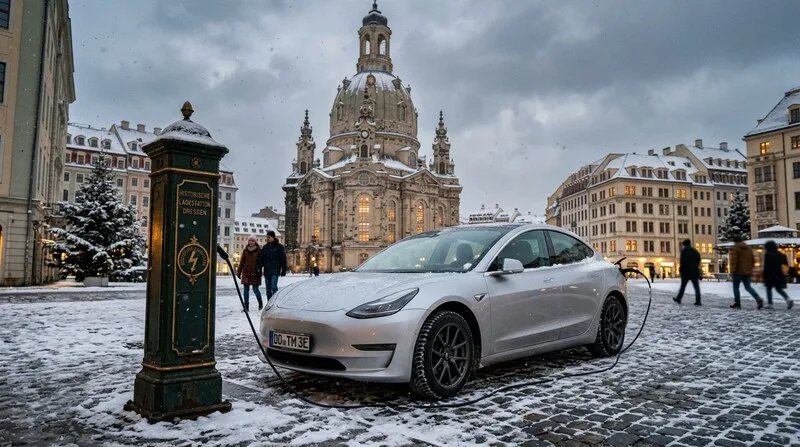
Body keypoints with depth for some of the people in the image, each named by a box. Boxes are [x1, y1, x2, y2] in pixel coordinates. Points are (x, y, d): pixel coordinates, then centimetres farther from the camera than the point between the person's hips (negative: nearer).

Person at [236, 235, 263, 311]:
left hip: (255, 273, -3)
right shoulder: (245, 251, 8)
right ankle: (246, 306, 9)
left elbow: (261, 262, -1)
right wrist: (239, 272, 10)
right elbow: (241, 262, 11)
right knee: (246, 290, 3)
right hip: (246, 273, 3)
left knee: (255, 290, -2)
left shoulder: (259, 251, -1)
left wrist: (259, 270, -9)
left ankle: (260, 302, 24)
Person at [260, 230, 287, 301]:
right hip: (267, 271, 5)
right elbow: (261, 259, 15)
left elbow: (283, 259, -2)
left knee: (274, 287, -15)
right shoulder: (265, 247, 13)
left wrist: (283, 270, -7)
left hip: (275, 271, -5)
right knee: (268, 288, 6)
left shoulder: (279, 246, -1)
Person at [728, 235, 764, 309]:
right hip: (747, 272, 6)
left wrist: (732, 271, -16)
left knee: (735, 286, 6)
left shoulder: (735, 248, -8)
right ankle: (758, 299, -11)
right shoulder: (749, 248, 14)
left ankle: (737, 303, 5)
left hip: (738, 271, -6)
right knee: (748, 287, 9)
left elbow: (733, 261, -16)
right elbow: (753, 260, 16)